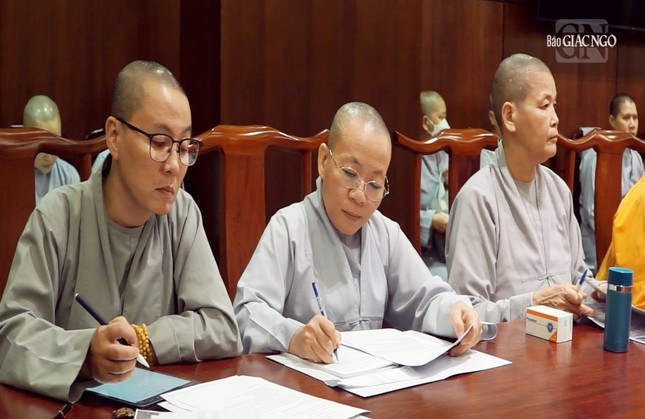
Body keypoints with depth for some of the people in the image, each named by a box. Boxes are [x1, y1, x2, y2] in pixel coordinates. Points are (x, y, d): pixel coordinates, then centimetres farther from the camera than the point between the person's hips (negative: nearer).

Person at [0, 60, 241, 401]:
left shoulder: (182, 213, -1)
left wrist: (139, 342, -13)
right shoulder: (57, 216, -7)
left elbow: (223, 329, -3)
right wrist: (86, 353, -29)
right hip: (71, 404, -2)